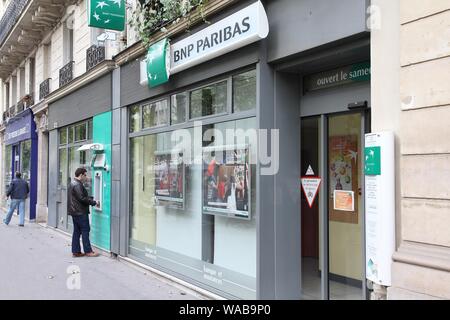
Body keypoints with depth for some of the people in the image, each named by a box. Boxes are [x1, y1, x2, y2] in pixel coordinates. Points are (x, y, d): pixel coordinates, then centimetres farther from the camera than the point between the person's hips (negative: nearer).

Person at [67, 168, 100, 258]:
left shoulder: (73, 184, 17)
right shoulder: (77, 185, -17)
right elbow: (82, 198, -21)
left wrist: (92, 200, 14)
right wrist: (94, 202, -13)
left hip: (75, 212, 10)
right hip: (80, 212, -10)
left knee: (77, 231, 10)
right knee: (85, 230, -5)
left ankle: (76, 251, 13)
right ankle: (88, 251, -1)